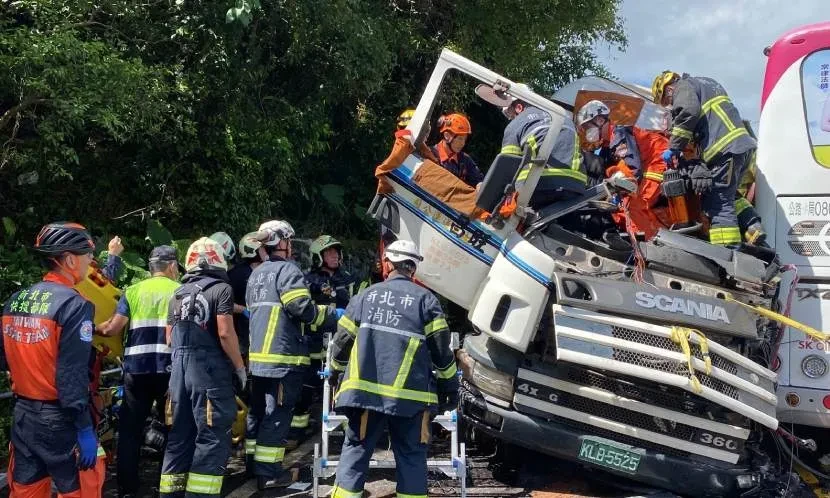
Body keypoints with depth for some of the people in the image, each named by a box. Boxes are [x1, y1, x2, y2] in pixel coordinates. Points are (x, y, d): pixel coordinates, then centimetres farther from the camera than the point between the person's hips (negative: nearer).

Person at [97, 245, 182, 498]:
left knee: (130, 429, 9)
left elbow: (112, 328, -3)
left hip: (136, 368, 1)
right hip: (170, 368, -1)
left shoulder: (133, 291, 6)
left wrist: (94, 328, 15)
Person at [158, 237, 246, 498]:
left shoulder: (178, 294, 15)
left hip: (179, 369, 7)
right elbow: (225, 333, -15)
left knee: (180, 436, 13)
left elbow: (169, 338, 16)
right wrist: (240, 367, -6)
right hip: (210, 371, -7)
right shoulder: (221, 289, -6)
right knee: (213, 437, -3)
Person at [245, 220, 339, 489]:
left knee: (258, 409, 16)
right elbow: (302, 308, -18)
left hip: (258, 354, 9)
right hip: (282, 355, -9)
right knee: (277, 413, -5)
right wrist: (332, 314, -3)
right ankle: (268, 472, -5)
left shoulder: (256, 274, 18)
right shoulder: (287, 270, -10)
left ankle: (253, 462, 24)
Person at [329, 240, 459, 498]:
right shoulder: (425, 299, 0)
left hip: (366, 389, 2)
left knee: (356, 449, 11)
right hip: (410, 393, -2)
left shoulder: (366, 296, 7)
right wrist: (449, 384, 10)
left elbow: (343, 339, 12)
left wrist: (337, 370, 30)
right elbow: (440, 347, -1)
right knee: (411, 455, 7)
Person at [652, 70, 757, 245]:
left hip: (725, 150, -9)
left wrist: (674, 148, -9)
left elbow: (688, 113, -15)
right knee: (729, 197, 19)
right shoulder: (707, 83, 33)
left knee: (719, 204, -12)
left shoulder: (683, 87, 5)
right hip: (743, 146, 9)